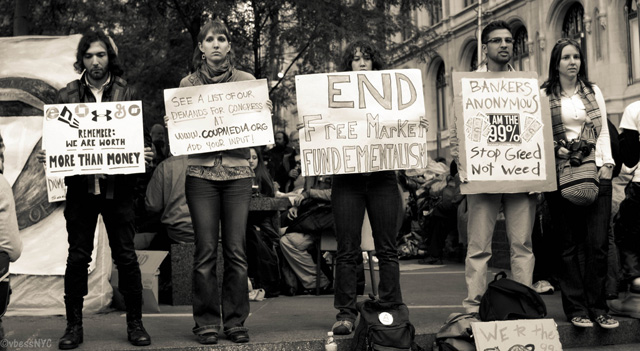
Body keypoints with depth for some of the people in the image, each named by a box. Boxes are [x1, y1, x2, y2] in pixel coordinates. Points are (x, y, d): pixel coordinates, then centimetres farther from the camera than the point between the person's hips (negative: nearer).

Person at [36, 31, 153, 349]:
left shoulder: (127, 94, 5)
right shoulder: (66, 95, 7)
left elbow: (141, 135, 5)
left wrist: (145, 153, -15)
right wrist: (47, 154, -11)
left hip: (118, 187, -1)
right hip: (80, 185, 1)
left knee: (126, 256, 3)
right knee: (78, 256, 4)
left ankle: (135, 323, 14)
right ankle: (74, 325, 14)